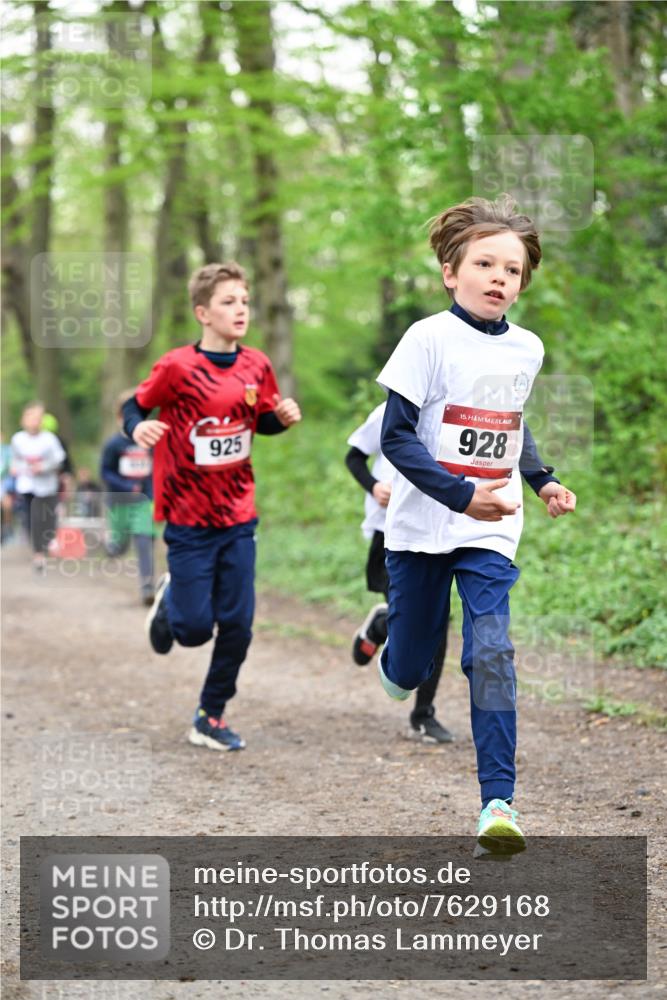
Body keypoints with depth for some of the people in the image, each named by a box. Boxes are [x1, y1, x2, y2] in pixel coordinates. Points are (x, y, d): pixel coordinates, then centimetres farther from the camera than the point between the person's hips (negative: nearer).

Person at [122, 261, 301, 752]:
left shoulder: (256, 366, 0)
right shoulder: (178, 367, -14)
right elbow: (135, 405, -2)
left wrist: (285, 417, -6)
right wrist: (139, 427, -24)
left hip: (239, 517, 4)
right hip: (189, 521, -4)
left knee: (237, 626, 2)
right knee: (195, 629, -1)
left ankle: (211, 718, 19)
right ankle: (170, 599, 35)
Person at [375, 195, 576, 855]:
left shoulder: (528, 349, 6)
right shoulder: (430, 338, -10)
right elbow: (395, 436, -14)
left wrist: (543, 482, 12)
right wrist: (461, 494, -23)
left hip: (490, 532, 2)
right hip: (422, 527, -2)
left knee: (491, 653, -14)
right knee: (408, 672, 6)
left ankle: (498, 800, -13)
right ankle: (394, 662, 44)